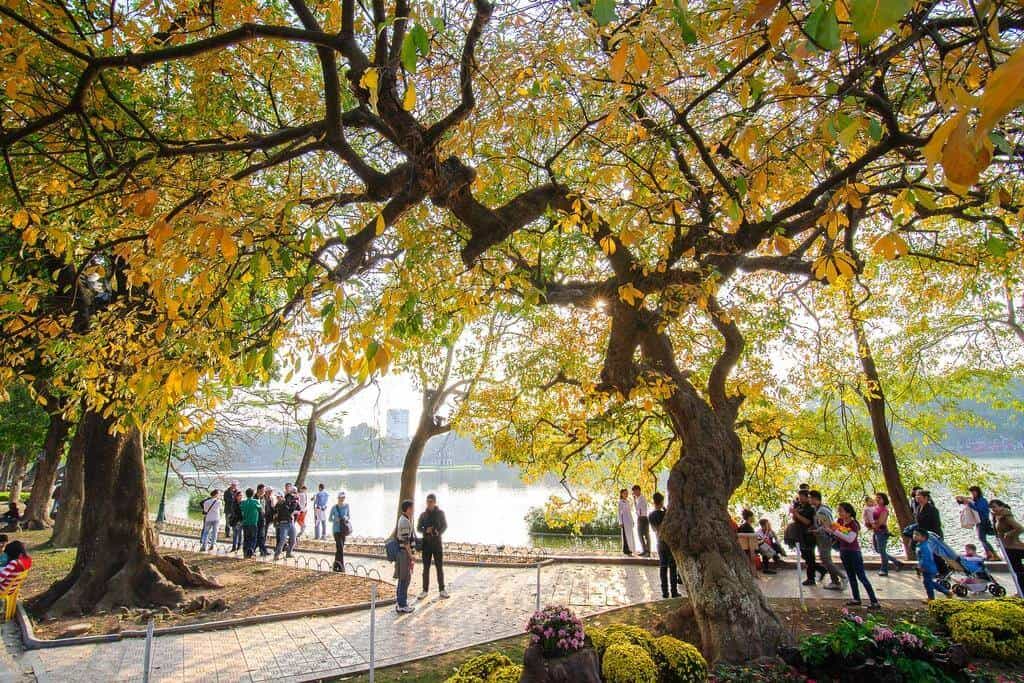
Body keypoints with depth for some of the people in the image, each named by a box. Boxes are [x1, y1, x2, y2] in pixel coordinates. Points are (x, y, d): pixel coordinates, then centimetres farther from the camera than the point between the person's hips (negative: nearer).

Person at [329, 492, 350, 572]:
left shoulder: (346, 506, 2)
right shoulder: (334, 507, -6)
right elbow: (330, 519, 1)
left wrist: (346, 518, -10)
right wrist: (335, 520, -19)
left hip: (343, 529, 4)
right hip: (336, 529, -4)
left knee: (339, 548, 10)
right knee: (340, 548, -11)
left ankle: (336, 565, 23)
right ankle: (341, 567, -7)